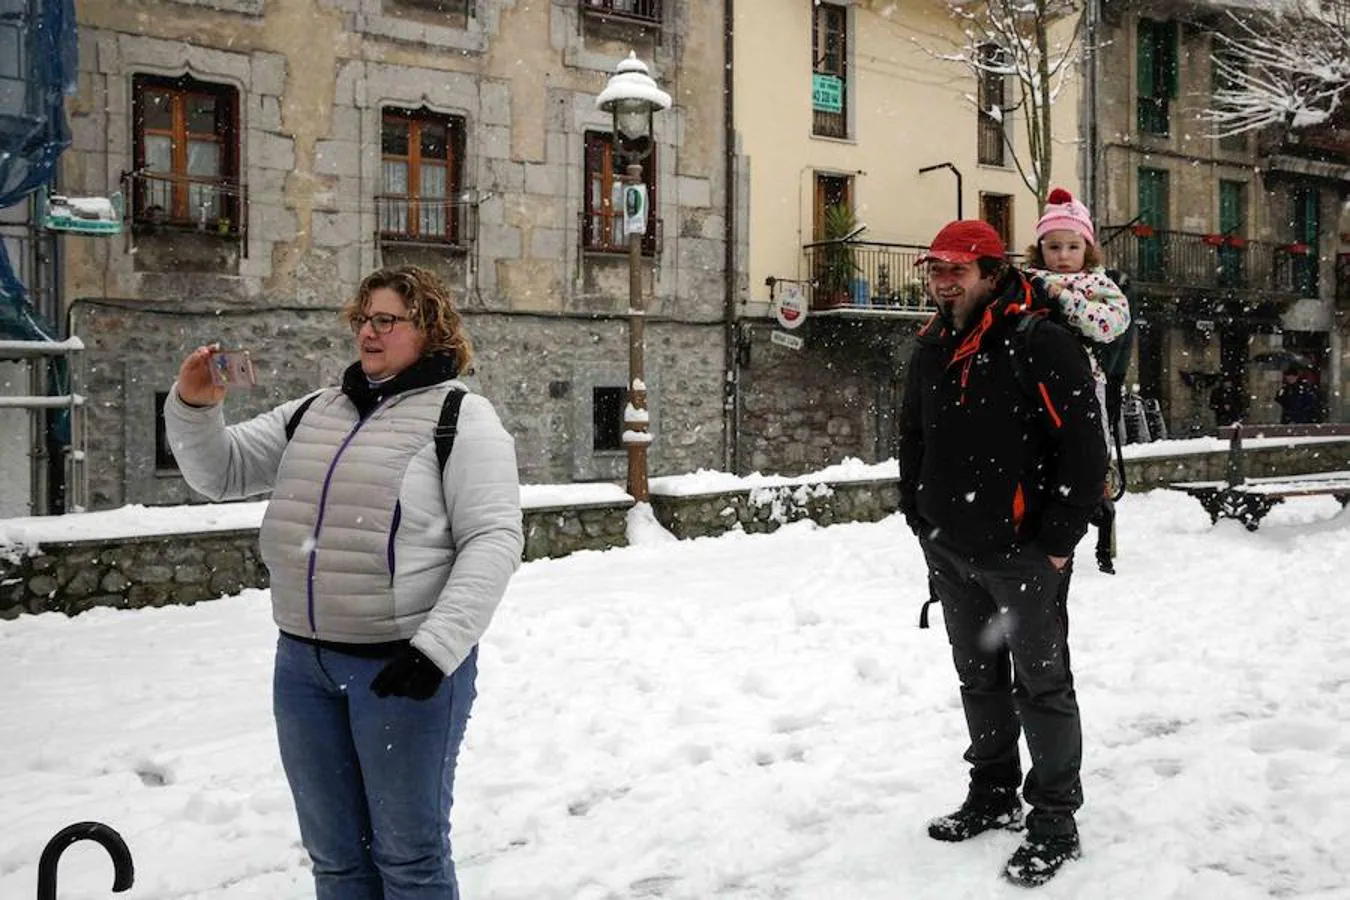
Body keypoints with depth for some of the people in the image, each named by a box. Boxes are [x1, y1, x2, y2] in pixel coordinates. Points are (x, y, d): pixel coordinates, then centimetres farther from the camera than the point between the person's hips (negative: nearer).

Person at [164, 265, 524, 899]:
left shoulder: (461, 416, -6)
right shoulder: (315, 412, 13)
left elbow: (493, 538, -14)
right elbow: (220, 471, 16)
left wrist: (437, 646, -23)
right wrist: (193, 407, -3)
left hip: (402, 663, -6)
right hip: (304, 660, 6)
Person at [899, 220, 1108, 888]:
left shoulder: (1043, 344, -14)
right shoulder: (931, 349, 8)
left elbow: (1085, 451, -15)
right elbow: (912, 438, 20)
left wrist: (1057, 543, -14)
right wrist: (919, 519, 15)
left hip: (1024, 552, -7)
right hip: (950, 554, 7)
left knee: (1041, 685, 2)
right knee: (978, 678, 18)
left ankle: (1055, 822, 15)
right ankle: (993, 796, 34)